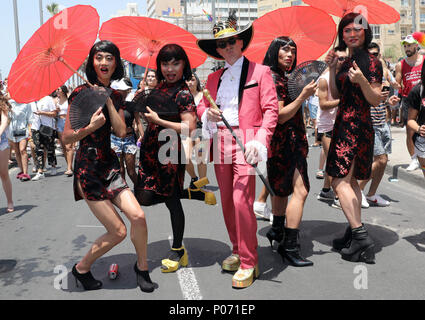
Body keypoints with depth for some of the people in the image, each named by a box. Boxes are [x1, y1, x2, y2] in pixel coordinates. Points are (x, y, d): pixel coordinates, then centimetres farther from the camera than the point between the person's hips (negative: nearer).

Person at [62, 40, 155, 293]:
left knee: (138, 216, -10)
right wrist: (90, 127, -25)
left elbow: (121, 132, -3)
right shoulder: (81, 92, -7)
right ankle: (81, 269, 21)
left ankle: (142, 267, 17)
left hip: (110, 165, 5)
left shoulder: (115, 96, 11)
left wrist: (108, 100, -9)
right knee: (118, 231, -4)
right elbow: (66, 138, -8)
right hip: (88, 168, -5)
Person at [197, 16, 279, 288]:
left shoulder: (260, 72, 4)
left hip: (245, 143, -5)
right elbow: (202, 106, 24)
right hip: (221, 143, 6)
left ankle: (249, 263, -1)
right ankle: (238, 251, 26)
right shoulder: (214, 78, 18)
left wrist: (260, 141, -16)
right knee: (227, 201, 9)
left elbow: (271, 110, -3)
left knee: (241, 200, -14)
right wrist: (206, 113, -2)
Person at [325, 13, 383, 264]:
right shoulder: (347, 61, 15)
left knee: (340, 180, -15)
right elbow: (336, 94, 15)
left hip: (358, 126, -9)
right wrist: (332, 69, 4)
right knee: (350, 181, 11)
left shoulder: (372, 62, -10)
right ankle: (355, 234, 20)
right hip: (345, 124, 9)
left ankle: (361, 237, -13)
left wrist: (362, 81, -29)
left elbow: (376, 101, -13)